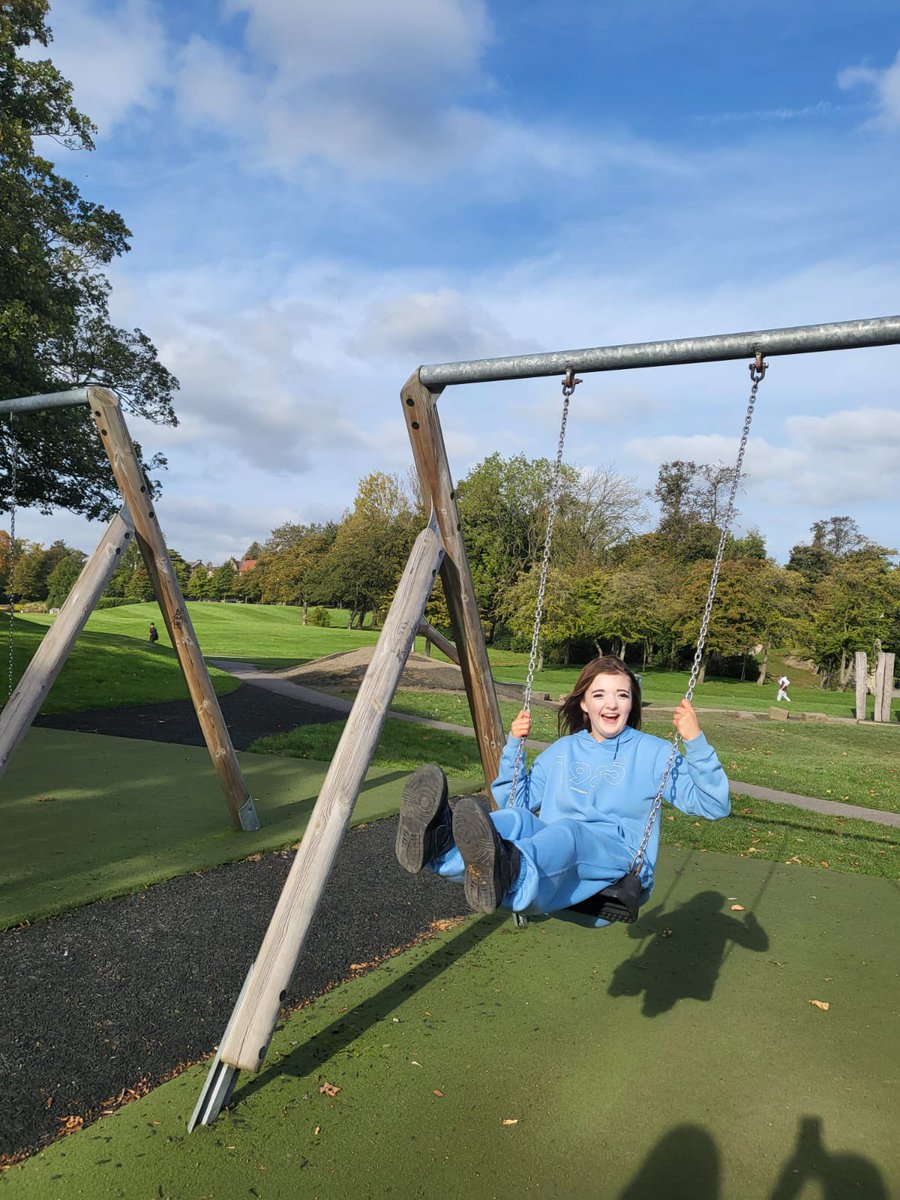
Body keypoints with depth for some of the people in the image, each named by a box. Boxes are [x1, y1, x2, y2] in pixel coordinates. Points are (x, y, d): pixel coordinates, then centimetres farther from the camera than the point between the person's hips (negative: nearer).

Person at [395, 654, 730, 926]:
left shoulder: (653, 753, 10)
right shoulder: (561, 751, 21)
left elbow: (715, 806, 2)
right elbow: (517, 801, 24)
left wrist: (695, 742, -11)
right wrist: (513, 745, 11)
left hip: (619, 865, -3)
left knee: (567, 831, -38)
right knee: (517, 818, -30)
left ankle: (508, 874, -71)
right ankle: (439, 841, -62)